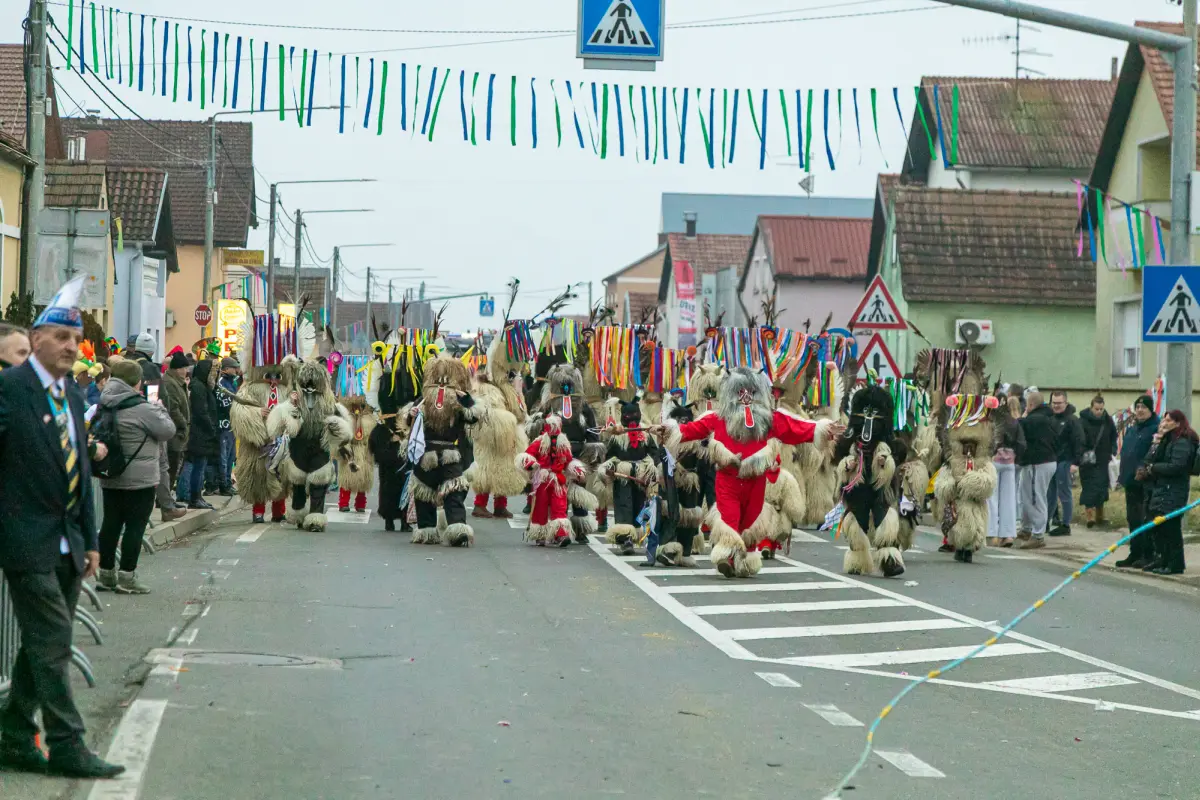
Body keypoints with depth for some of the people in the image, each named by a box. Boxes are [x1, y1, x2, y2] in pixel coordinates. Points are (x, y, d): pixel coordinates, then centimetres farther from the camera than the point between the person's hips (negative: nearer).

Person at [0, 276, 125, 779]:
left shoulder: (71, 395, 13)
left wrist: (90, 539, 15)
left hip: (66, 543, 8)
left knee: (41, 644, 13)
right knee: (53, 642, -7)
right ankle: (66, 746, -2)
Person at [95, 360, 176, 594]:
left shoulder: (105, 407, 5)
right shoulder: (141, 408, -17)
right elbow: (168, 430, -10)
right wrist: (160, 409, 7)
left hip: (110, 478, 7)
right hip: (139, 478, -7)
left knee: (111, 523, 12)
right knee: (135, 525, 0)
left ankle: (106, 573, 18)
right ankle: (126, 576, -1)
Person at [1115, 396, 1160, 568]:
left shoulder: (1156, 428, -11)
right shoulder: (1131, 428, 16)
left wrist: (1144, 470, -23)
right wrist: (1123, 473, 17)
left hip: (1146, 482, -9)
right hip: (1131, 481, 9)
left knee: (1147, 520, -5)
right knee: (1133, 519, 15)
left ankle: (1148, 555, 0)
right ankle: (1135, 554, 23)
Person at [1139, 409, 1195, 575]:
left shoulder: (1182, 443, -12)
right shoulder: (1168, 440, 19)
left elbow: (1176, 466, -21)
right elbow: (1152, 459, 15)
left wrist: (1153, 468, -12)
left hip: (1173, 492, -10)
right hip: (1161, 489, 10)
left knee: (1170, 527, -8)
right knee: (1157, 527, 13)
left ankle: (1175, 564, -3)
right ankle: (1161, 559, 23)